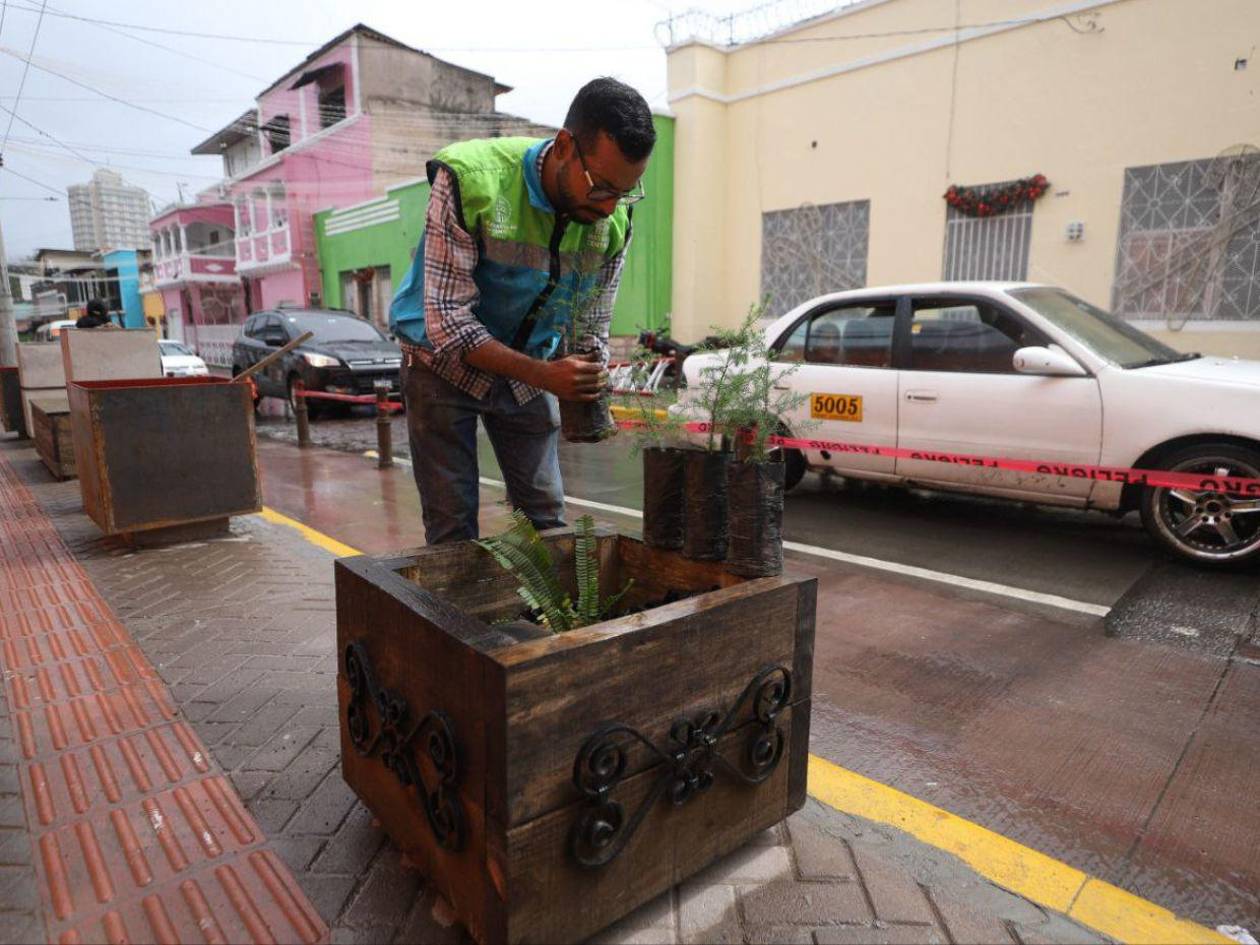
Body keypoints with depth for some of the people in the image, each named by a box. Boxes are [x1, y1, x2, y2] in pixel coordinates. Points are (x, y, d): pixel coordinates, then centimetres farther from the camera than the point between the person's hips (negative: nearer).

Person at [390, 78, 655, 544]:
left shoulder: (613, 220, -11)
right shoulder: (470, 180, -27)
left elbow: (591, 329, -1)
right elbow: (447, 322, -28)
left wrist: (590, 400, -19)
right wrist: (543, 375, -37)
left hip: (528, 370, 4)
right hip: (445, 363, -4)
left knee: (547, 518, 6)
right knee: (452, 525, -2)